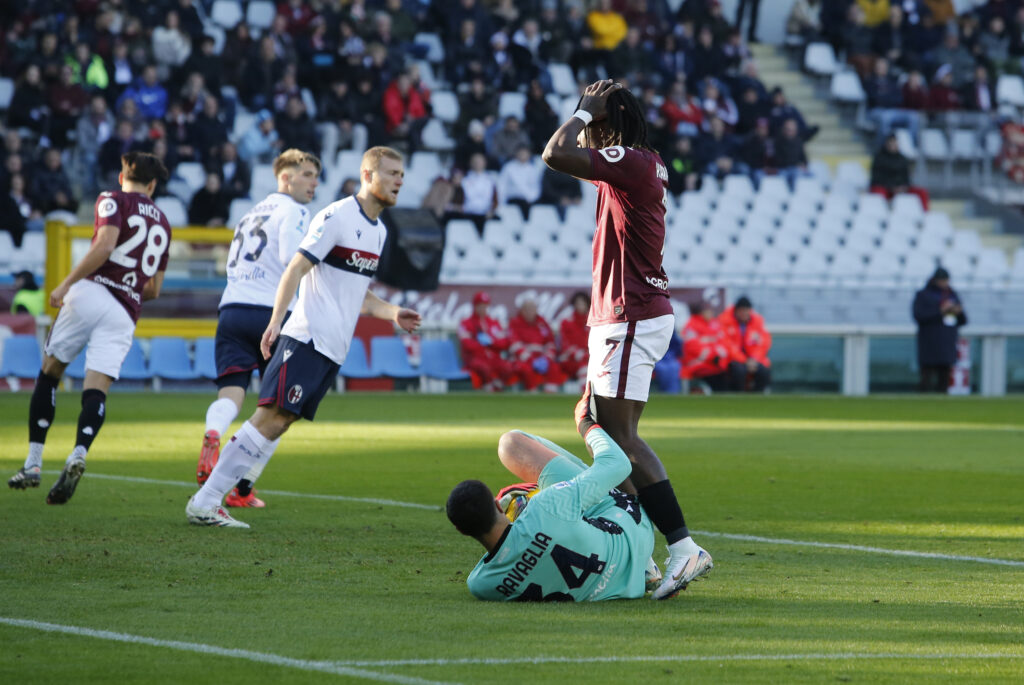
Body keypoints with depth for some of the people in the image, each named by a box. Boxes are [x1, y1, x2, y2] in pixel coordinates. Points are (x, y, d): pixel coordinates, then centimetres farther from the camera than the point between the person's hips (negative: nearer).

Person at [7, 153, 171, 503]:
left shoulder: (113, 201, 7)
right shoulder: (162, 224, 23)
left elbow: (105, 245, -13)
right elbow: (154, 290, 25)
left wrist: (66, 284, -12)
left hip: (91, 293, -4)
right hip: (125, 314, 4)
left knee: (49, 372, 10)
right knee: (96, 390, -6)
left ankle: (33, 464, 6)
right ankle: (78, 455, -33)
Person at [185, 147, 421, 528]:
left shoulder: (378, 231, 20)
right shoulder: (337, 217, -7)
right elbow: (294, 271, -13)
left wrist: (392, 313, 16)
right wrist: (276, 322, -23)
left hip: (334, 350, 8)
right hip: (307, 338, -8)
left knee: (279, 422, 1)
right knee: (271, 417, -15)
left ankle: (210, 500, 0)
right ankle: (203, 502, -14)